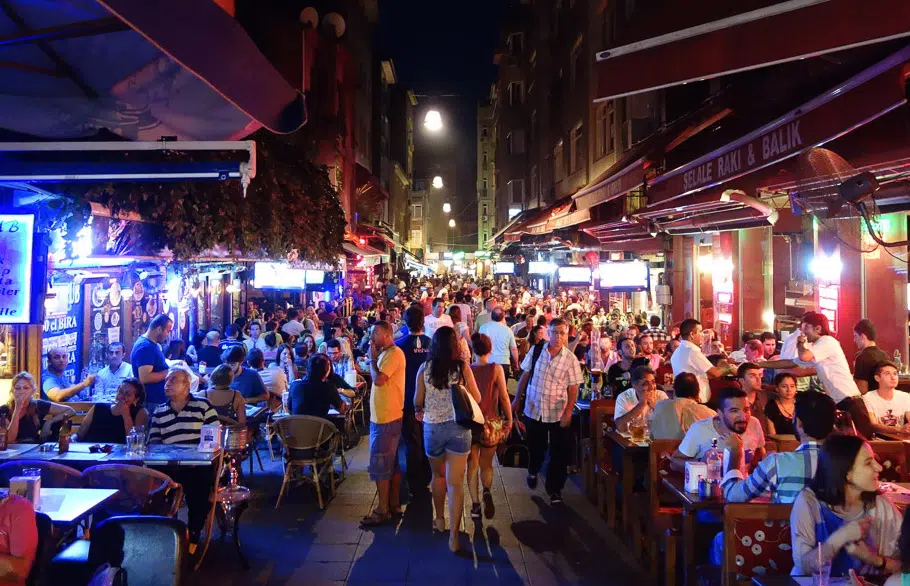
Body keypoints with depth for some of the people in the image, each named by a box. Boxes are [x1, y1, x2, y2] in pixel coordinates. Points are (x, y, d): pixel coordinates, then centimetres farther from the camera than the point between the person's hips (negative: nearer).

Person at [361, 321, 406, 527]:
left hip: (386, 418, -10)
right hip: (383, 416, 10)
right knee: (392, 463, 15)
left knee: (380, 464, -3)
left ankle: (383, 510, 5)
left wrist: (372, 357, -14)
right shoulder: (385, 353, 13)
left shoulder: (394, 354, -17)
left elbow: (378, 379, -24)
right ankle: (394, 503, 25)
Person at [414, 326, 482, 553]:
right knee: (456, 482, 2)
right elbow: (477, 399, 0)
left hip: (433, 428, 1)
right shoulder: (463, 367, -8)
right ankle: (453, 536, 3)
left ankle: (439, 519, 39)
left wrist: (419, 411, 23)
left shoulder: (424, 369, -6)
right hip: (459, 427, -1)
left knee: (438, 475, 24)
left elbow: (418, 402, 1)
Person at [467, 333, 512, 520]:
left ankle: (475, 505, 11)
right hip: (490, 422, -1)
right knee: (486, 463, 17)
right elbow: (504, 396, -9)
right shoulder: (496, 368, -10)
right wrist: (509, 420, 1)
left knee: (472, 465, 12)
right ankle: (486, 491, -6)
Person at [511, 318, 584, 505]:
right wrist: (517, 400, 6)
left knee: (559, 453, 6)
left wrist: (568, 412, -16)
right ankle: (533, 471, 49)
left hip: (558, 413, -2)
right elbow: (525, 375, 4)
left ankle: (554, 488, 25)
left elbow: (573, 388, -8)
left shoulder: (570, 359, -10)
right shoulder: (536, 350, -4)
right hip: (533, 409, 2)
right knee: (535, 447, 19)